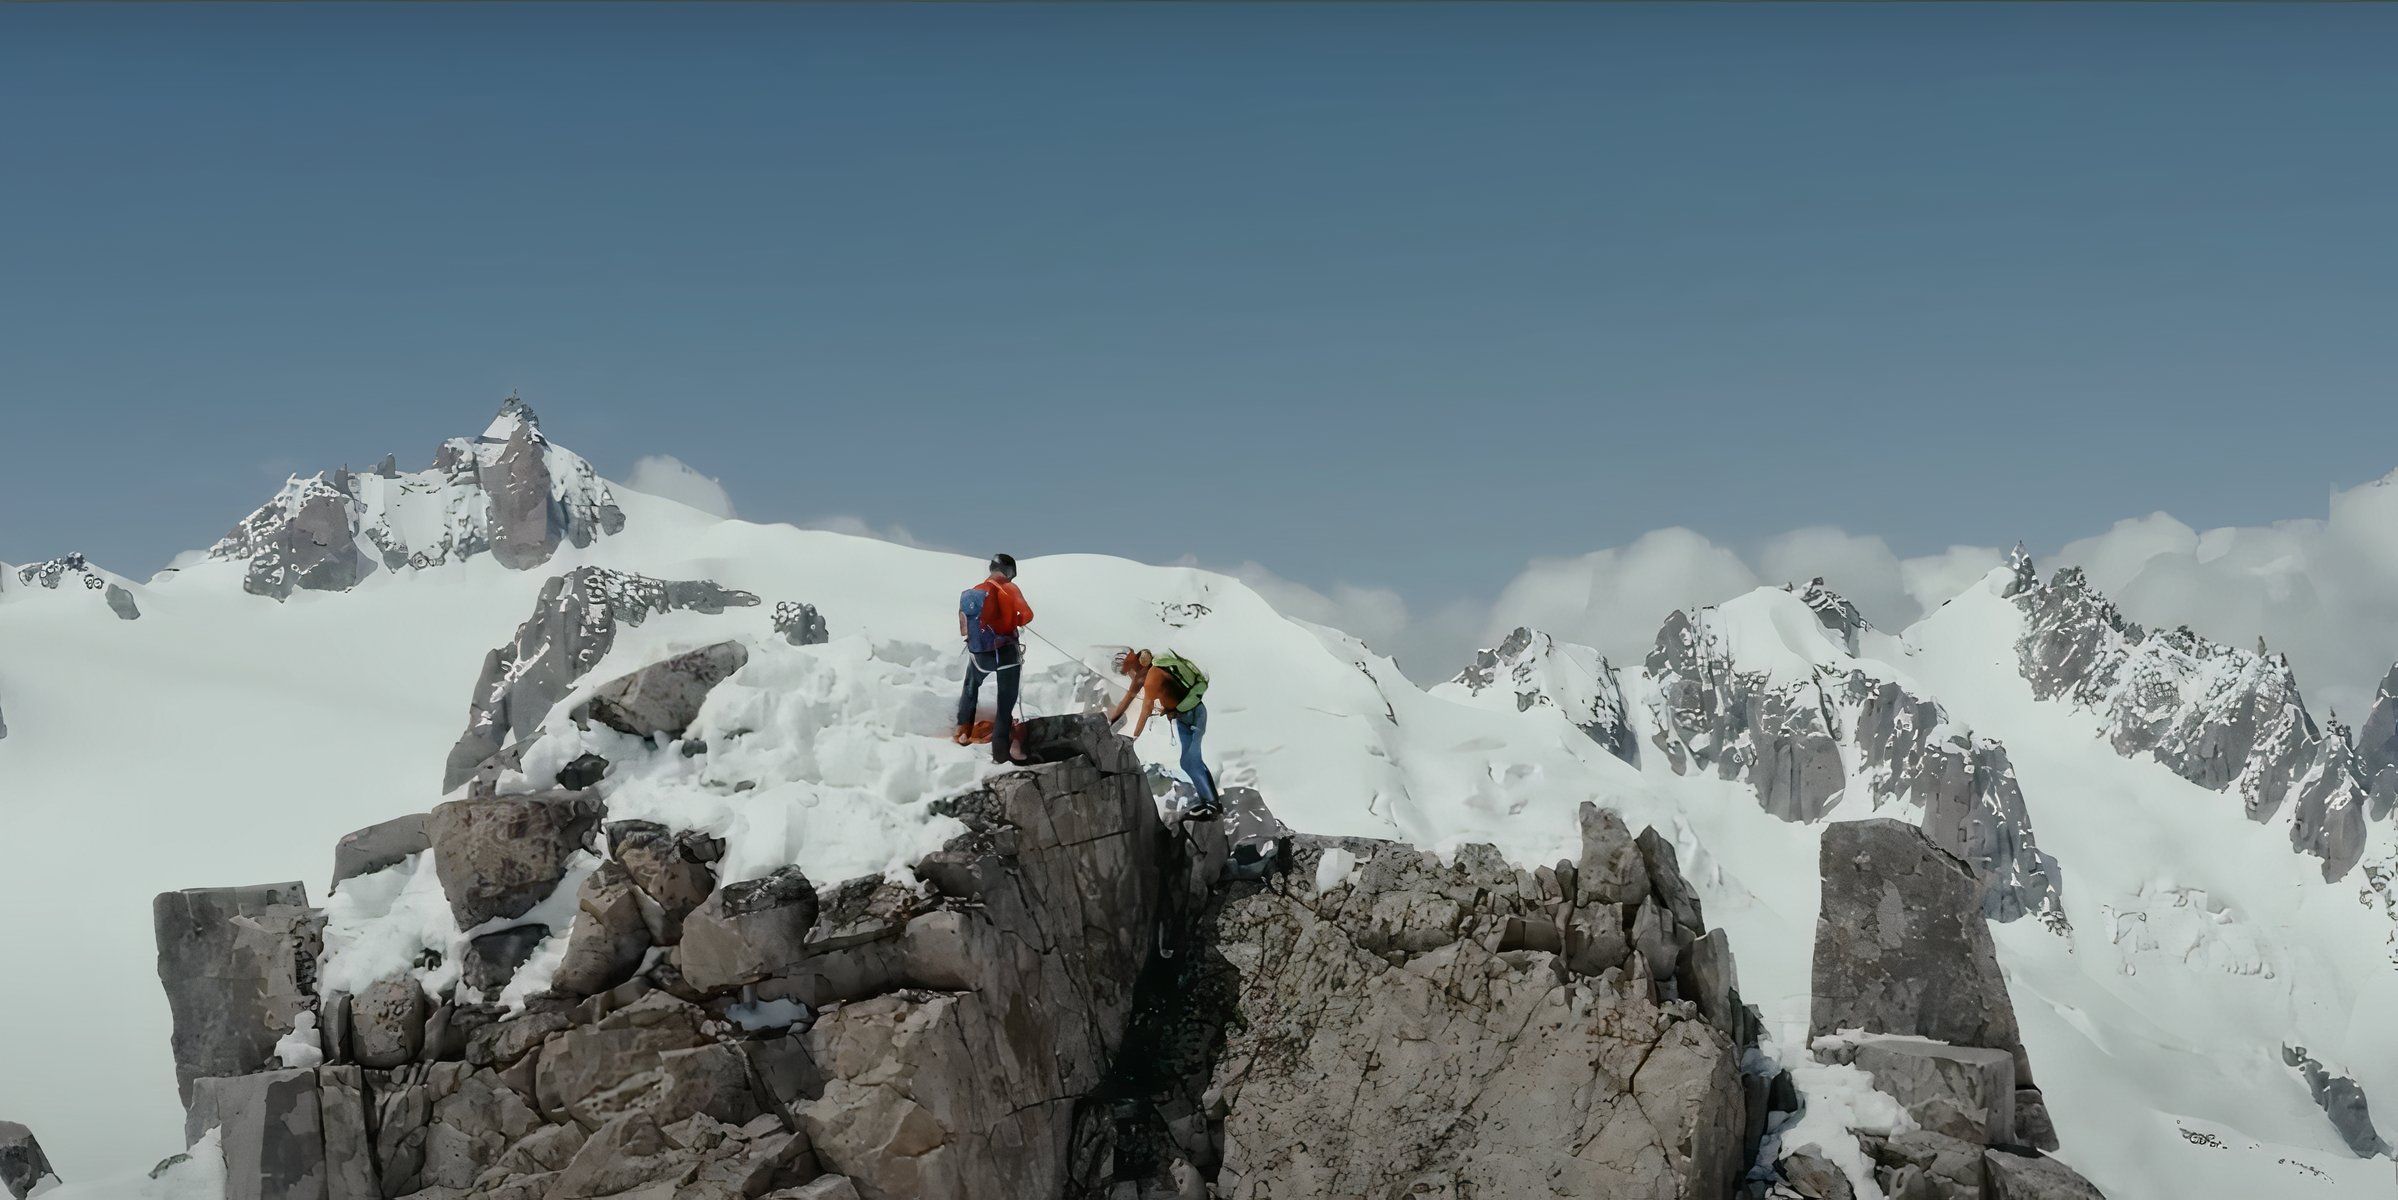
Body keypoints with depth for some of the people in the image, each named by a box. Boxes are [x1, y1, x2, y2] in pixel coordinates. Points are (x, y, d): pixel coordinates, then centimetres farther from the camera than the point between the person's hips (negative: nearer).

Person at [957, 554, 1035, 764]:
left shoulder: (972, 593, 4)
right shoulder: (1008, 589, -9)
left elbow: (963, 629, 7)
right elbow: (1027, 615, -16)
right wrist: (1015, 623, 4)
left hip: (978, 654, 4)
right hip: (1006, 652, -4)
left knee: (971, 690, 30)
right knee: (1006, 701, 4)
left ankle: (963, 732, 34)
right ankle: (1002, 750, 1)